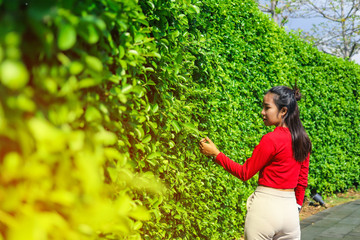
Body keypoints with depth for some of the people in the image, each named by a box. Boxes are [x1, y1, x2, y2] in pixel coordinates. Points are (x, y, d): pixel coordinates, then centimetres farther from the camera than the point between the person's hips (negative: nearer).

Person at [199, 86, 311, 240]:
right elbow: (302, 181, 12)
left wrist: (215, 153, -6)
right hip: (290, 209, 7)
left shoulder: (271, 140, -16)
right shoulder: (303, 141, 6)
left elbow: (244, 173, -10)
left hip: (265, 208, -7)